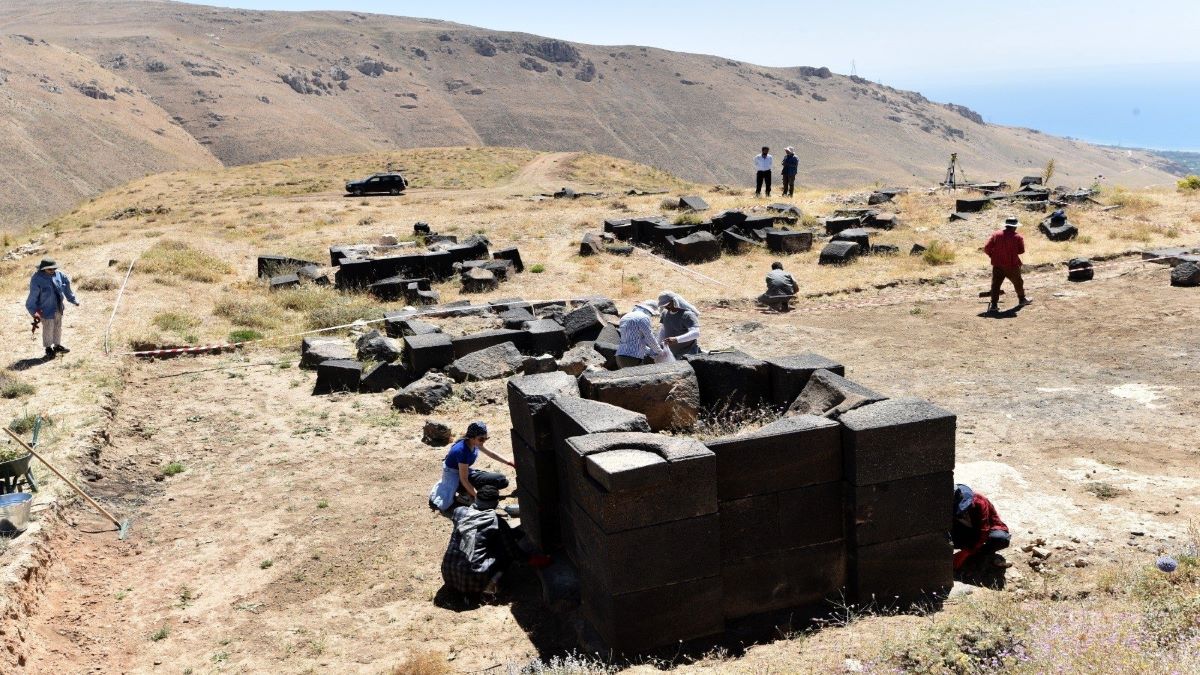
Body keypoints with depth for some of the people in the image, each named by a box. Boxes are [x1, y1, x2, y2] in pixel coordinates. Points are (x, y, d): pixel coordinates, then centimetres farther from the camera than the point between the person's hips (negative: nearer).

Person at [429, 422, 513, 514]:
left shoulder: (474, 443, -9)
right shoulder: (462, 451, -33)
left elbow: (491, 454, 9)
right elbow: (464, 479, -28)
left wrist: (510, 463, 8)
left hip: (463, 470, 8)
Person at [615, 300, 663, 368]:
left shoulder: (625, 317, 21)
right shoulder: (643, 317, -7)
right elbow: (650, 340, -3)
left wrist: (654, 354, 26)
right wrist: (660, 352, 15)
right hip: (632, 358, -9)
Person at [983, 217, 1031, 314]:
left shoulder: (995, 234, -2)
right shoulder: (1018, 237, -8)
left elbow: (986, 248, -6)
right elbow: (1021, 250, -5)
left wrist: (992, 255, 11)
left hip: (997, 265, 1)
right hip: (1012, 266, -1)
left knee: (996, 285, 3)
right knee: (1018, 282, 21)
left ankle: (994, 305, -7)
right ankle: (1022, 299, 38)